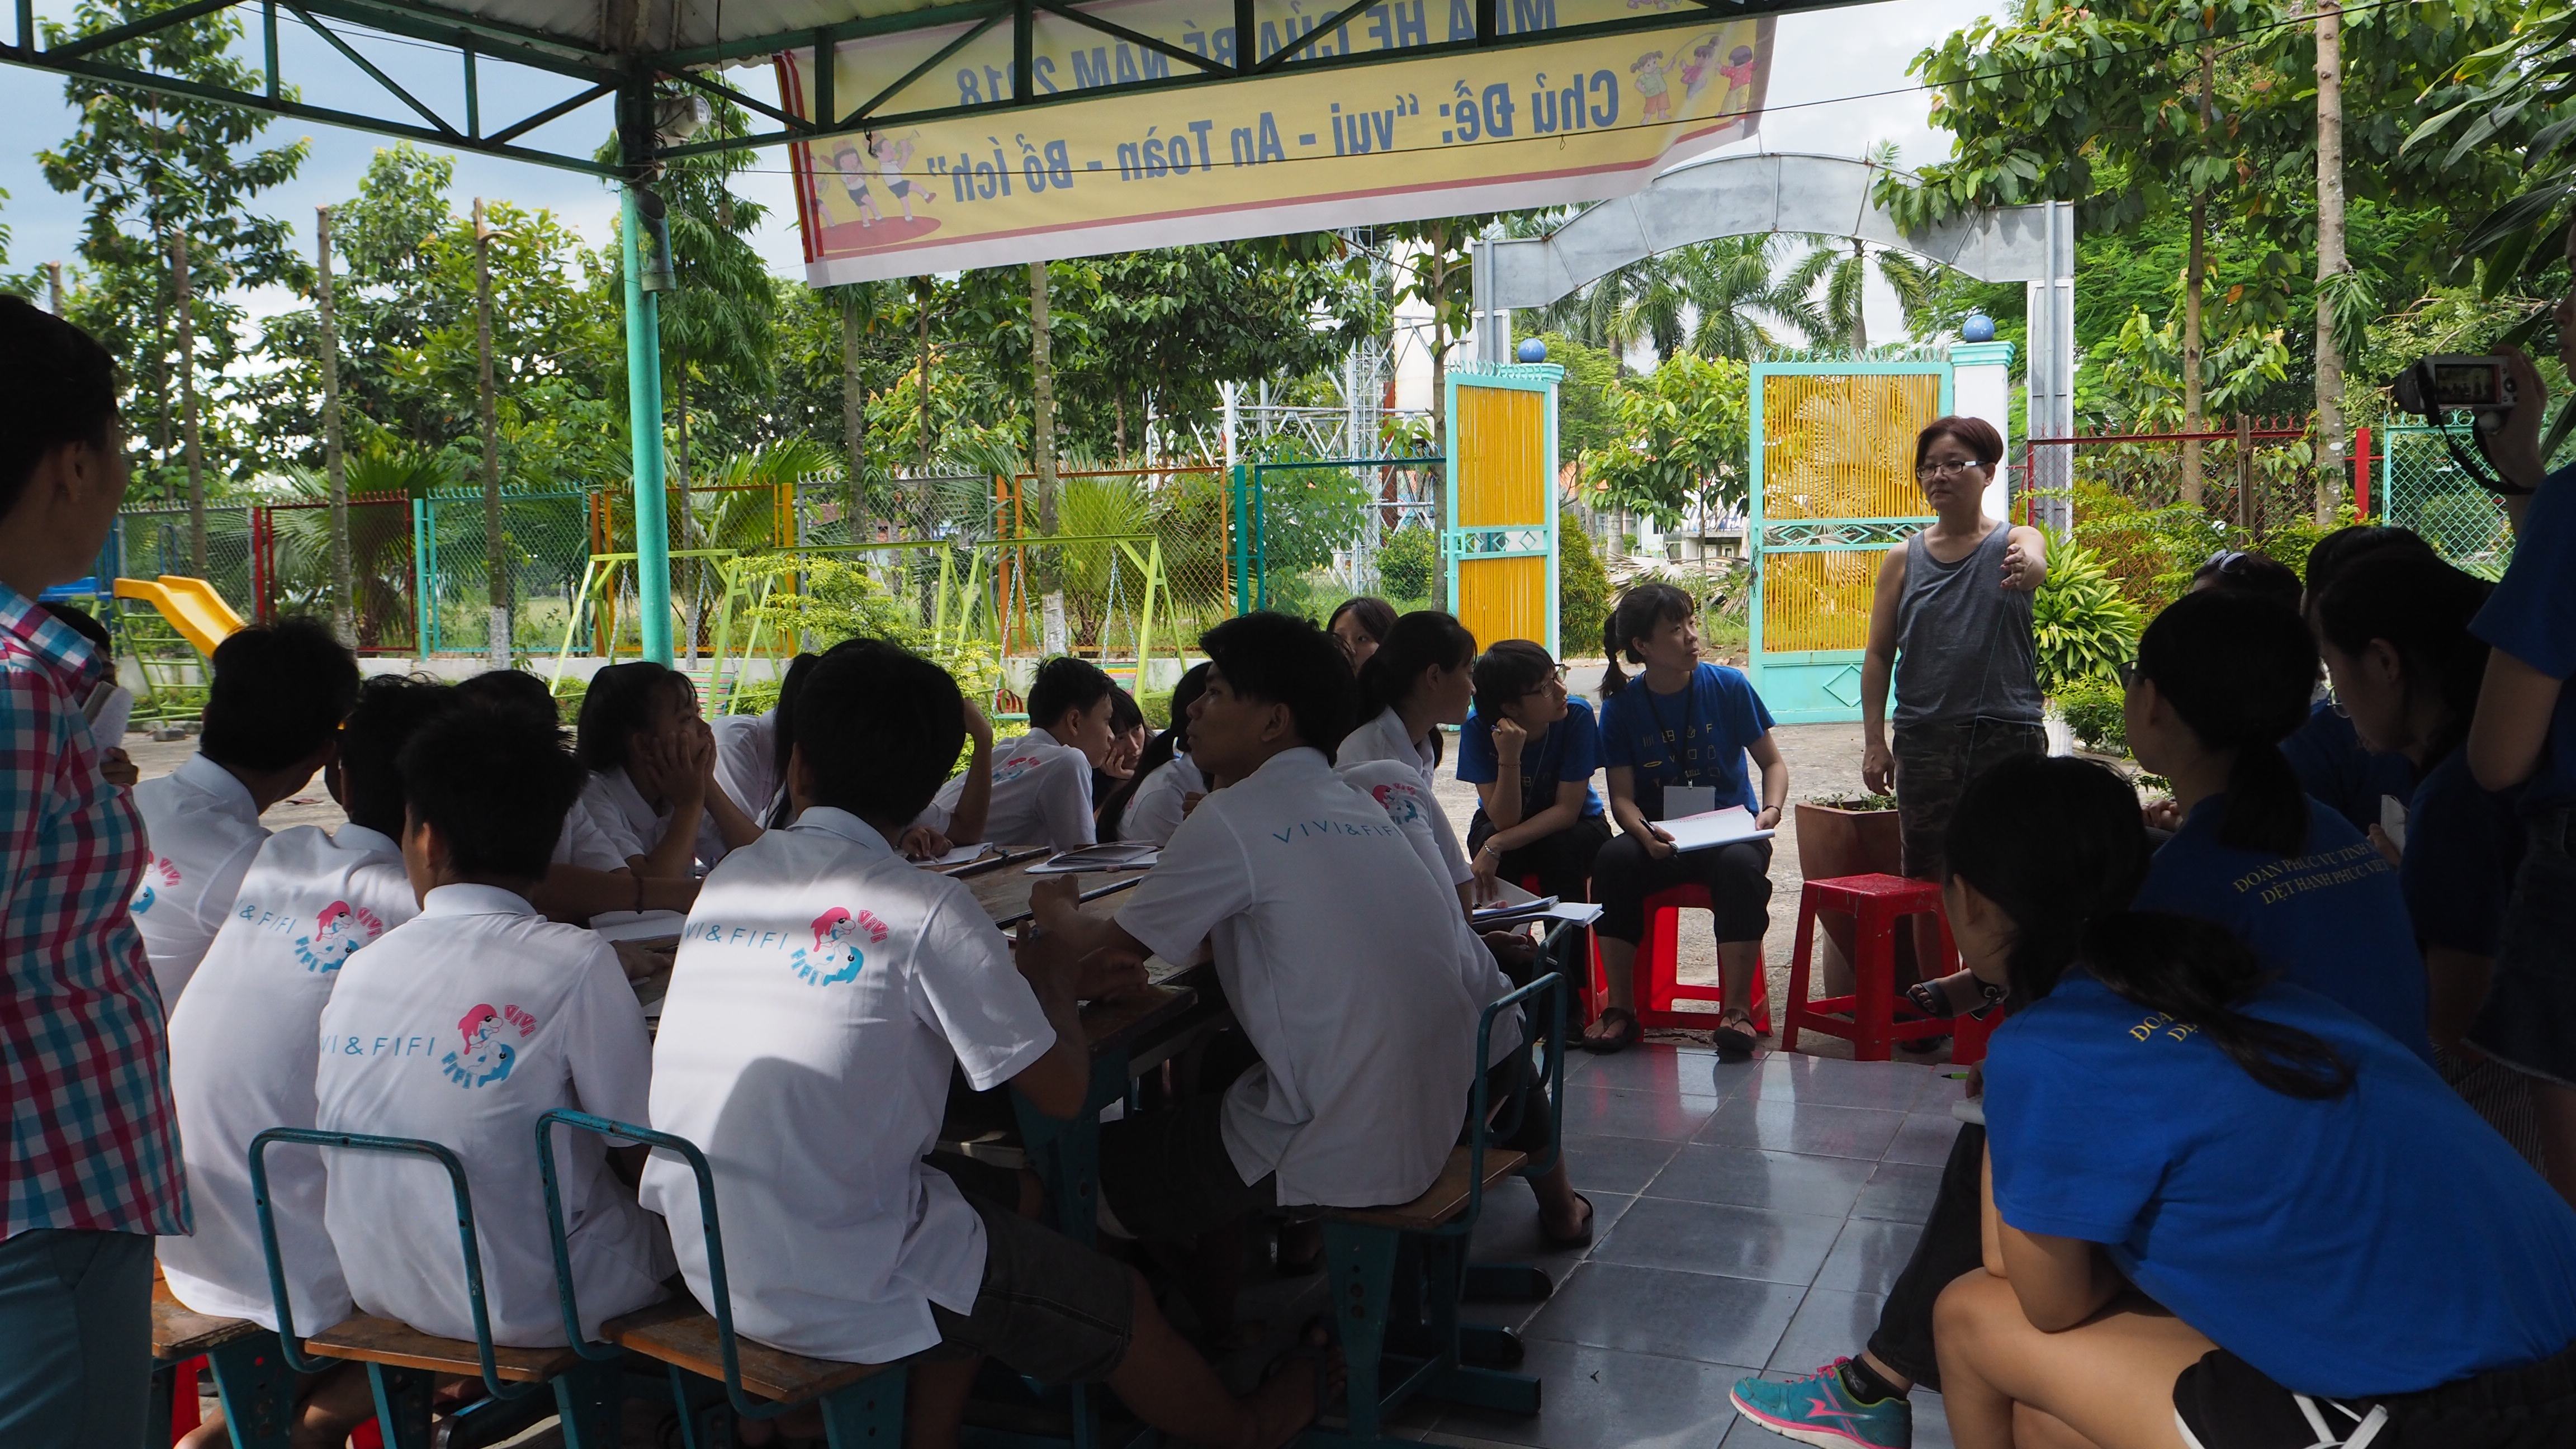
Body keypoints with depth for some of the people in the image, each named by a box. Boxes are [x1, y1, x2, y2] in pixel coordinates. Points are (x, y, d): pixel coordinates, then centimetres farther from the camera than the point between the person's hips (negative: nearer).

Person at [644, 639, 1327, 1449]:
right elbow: (1062, 1091, -11)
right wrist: (1052, 979, 8)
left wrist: (1004, 971, 18)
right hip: (835, 1290, -6)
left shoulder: (728, 879, 1)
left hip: (702, 1261, 7)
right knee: (1120, 1309, 13)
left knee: (983, 1194, 28)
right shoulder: (923, 910, -17)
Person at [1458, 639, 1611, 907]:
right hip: (1502, 819, 0)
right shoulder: (1478, 727, -23)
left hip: (1572, 825, 0)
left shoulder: (1578, 715, -25)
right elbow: (1504, 820, -25)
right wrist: (1509, 759, -41)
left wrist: (1497, 845, -33)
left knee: (1559, 847, -31)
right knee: (1488, 838, -31)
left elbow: (1567, 810, -23)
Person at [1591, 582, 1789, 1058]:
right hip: (1659, 838, 1)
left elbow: (1772, 761, 5)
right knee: (1612, 860, -31)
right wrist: (1645, 834, -25)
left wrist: (1771, 810, -15)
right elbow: (1622, 796, -3)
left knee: (1742, 865, -36)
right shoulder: (1620, 707, -1)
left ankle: (1737, 1008, -25)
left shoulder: (1729, 687, -2)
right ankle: (1621, 1008, -20)